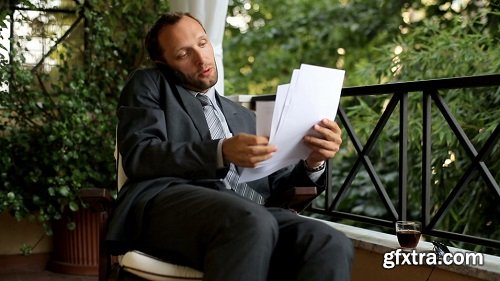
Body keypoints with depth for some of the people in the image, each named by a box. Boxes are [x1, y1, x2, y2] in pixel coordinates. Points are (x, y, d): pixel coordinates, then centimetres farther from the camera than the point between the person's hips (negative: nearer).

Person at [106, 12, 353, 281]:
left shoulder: (244, 117, 32)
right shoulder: (148, 85, 18)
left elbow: (276, 185, 23)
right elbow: (138, 157, -1)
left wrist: (312, 162, 0)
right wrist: (221, 153, -15)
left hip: (245, 216, 5)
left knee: (330, 244, -26)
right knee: (254, 223, -37)